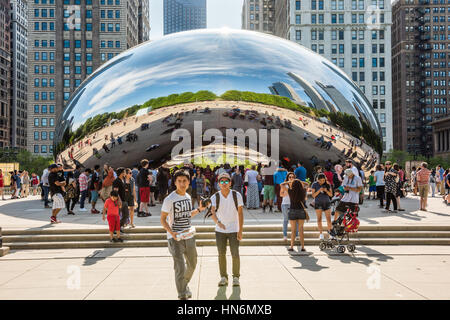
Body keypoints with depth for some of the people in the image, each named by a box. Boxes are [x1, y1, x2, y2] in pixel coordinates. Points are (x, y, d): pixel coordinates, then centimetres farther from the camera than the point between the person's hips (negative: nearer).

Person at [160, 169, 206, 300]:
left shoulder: (188, 197, 7)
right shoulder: (169, 199, -14)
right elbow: (163, 219, -12)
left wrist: (199, 209, 9)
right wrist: (172, 233, -25)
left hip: (189, 236, 7)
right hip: (175, 239, -7)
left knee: (192, 264, 20)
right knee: (180, 268, -9)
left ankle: (185, 284, 46)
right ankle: (182, 295, 6)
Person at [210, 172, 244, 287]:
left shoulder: (236, 195, -7)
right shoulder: (215, 197, -6)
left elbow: (240, 213, -5)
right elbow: (212, 212, -19)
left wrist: (240, 231, -9)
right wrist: (217, 221, -41)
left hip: (233, 230, -1)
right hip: (220, 230, 1)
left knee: (235, 255, -2)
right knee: (221, 254, 7)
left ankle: (236, 277, 15)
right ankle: (223, 277, 21)